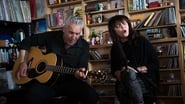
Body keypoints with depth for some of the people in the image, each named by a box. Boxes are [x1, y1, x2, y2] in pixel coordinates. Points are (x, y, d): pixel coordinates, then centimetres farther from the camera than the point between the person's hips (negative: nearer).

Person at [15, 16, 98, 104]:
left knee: (92, 96, -25)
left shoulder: (84, 46, -5)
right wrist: (23, 62, -5)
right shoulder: (51, 36, -4)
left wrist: (79, 74, -32)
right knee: (32, 97, -33)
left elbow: (82, 70, -7)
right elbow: (26, 42, 6)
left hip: (70, 81, 2)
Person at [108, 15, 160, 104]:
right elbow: (114, 70, 16)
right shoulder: (115, 48, 12)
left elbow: (155, 63, 2)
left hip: (147, 82, -2)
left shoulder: (141, 41, 3)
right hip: (124, 85, 2)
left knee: (129, 73, -34)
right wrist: (118, 73, -8)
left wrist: (138, 70, -12)